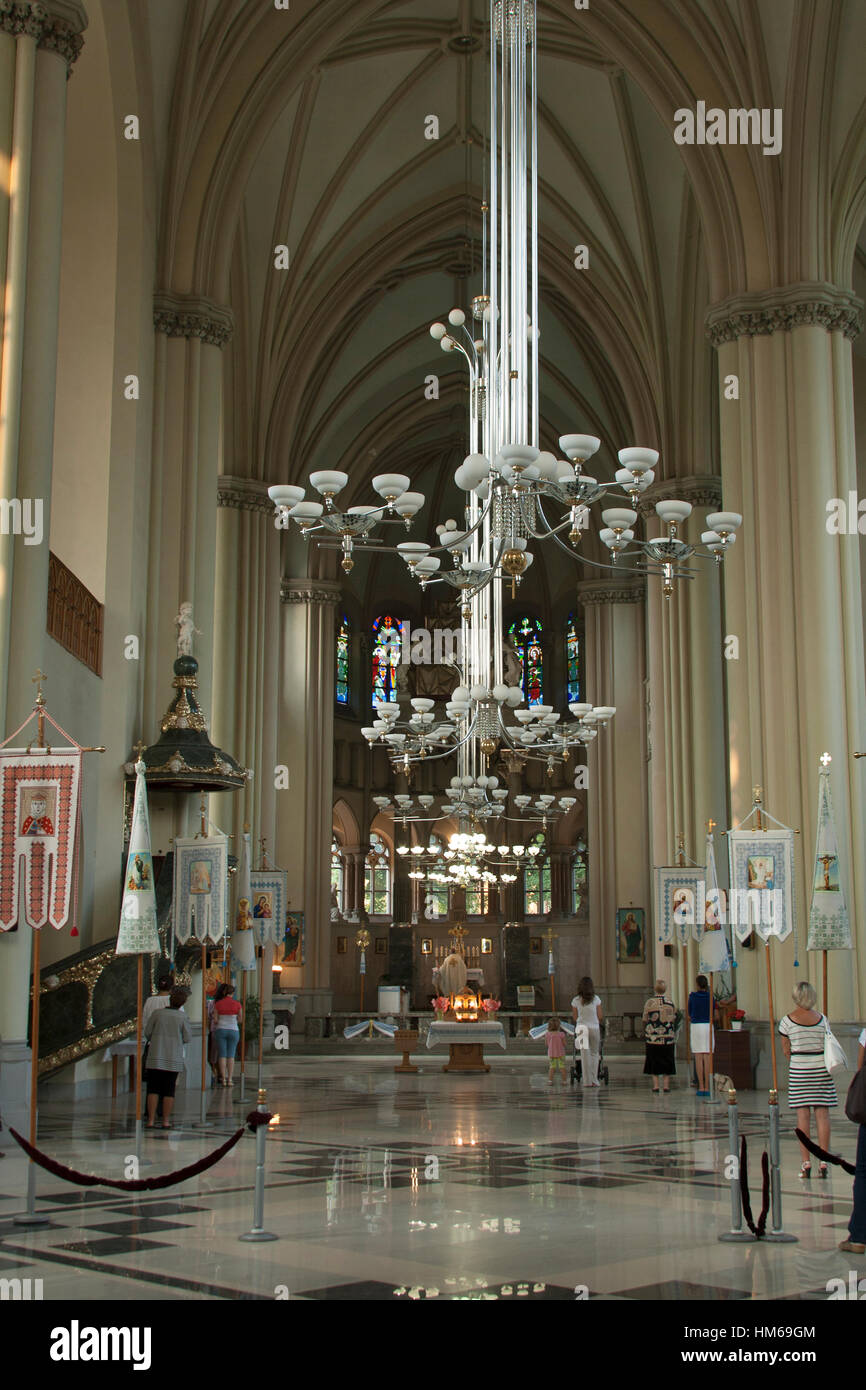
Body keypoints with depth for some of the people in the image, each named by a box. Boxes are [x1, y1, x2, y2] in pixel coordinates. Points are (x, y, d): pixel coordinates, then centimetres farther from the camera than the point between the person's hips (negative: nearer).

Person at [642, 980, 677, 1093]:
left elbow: (645, 1021, -2)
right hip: (668, 1037, 2)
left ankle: (655, 1085, 0)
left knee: (653, 1061, 4)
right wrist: (674, 1037, 15)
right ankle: (666, 1086, 6)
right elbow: (674, 1021, 6)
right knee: (667, 1061, 8)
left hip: (652, 1037, -1)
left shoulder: (649, 1003, -4)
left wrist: (644, 1037, 7)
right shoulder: (670, 1003, 1)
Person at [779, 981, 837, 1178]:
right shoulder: (822, 1019, 0)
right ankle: (824, 1161, 3)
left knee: (803, 1114, 1)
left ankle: (806, 1162, -1)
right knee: (822, 1113, 3)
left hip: (799, 1069, -1)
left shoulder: (788, 1020, -4)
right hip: (821, 1068, 1)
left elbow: (785, 1049, 3)